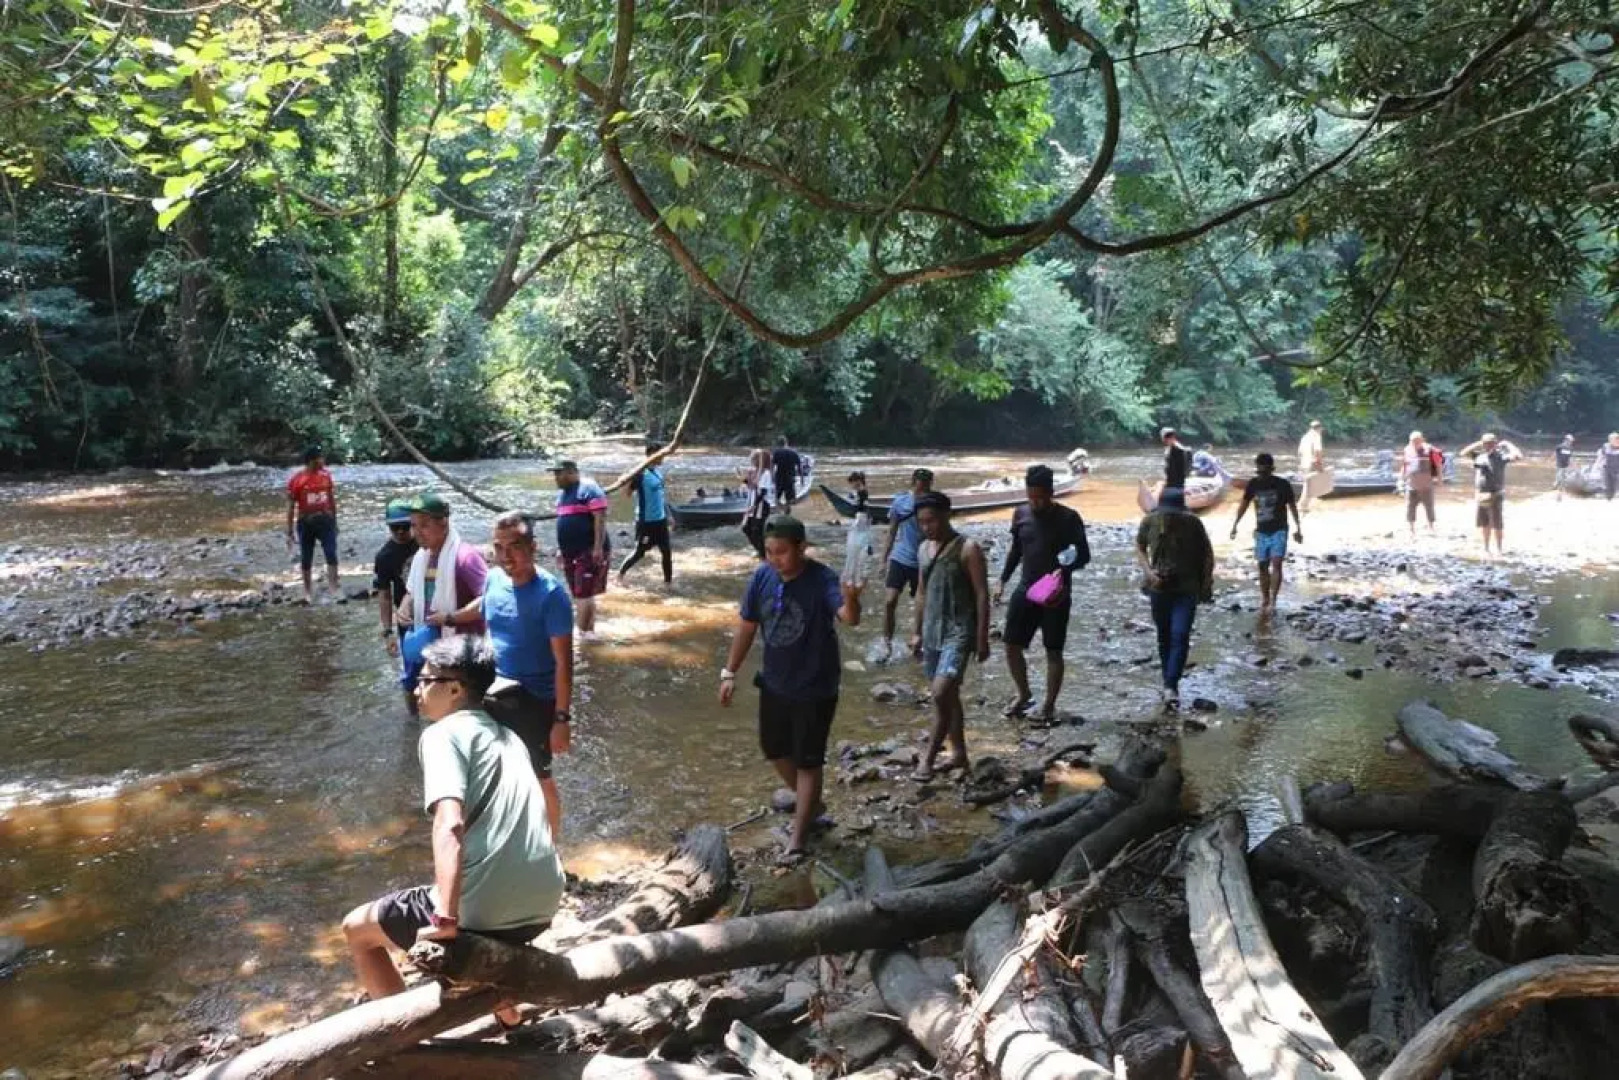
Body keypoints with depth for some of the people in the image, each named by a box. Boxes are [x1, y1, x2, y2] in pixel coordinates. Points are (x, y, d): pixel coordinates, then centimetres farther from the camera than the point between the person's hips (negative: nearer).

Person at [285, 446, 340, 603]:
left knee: (331, 554, -8)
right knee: (306, 558, 8)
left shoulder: (326, 475, 1)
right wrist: (289, 532, -5)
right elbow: (291, 506, -5)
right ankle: (307, 590, 22)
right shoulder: (295, 479, -9)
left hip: (325, 520, 2)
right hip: (305, 522, -2)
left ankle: (334, 588, -5)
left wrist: (334, 521, 14)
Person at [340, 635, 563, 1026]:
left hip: (486, 907, -7)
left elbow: (450, 825, -18)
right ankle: (508, 1018, 38)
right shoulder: (508, 738, 21)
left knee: (356, 928, 17)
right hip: (542, 903, 8)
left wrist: (446, 919, -23)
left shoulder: (443, 733, -3)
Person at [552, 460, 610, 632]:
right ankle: (589, 631, 19)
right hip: (571, 553, 9)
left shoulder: (588, 489, -11)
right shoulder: (562, 493, 16)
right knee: (581, 595, 12)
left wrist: (598, 547, -23)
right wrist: (561, 548, 21)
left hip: (590, 552, -9)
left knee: (584, 594, -11)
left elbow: (600, 518, -18)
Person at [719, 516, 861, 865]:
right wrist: (729, 672, 5)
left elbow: (850, 619, -43)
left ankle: (798, 839, 19)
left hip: (815, 688, -6)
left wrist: (850, 600, -65)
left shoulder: (822, 580, -25)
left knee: (808, 761, 5)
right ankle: (810, 803, 46)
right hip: (774, 683, 6)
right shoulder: (762, 578, -8)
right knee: (774, 749, 21)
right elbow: (747, 626, 4)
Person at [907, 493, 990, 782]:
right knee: (948, 695, 14)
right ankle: (959, 753, 26)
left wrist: (982, 638, -14)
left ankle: (928, 759, -9)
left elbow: (982, 596, -12)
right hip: (932, 632, 7)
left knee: (941, 694, -17)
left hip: (959, 632, -7)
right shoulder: (924, 549, 9)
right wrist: (918, 632, 17)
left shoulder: (968, 550, -11)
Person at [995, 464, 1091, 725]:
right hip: (1025, 590, 4)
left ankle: (1049, 705, 17)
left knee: (1053, 651, 3)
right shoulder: (1020, 514, 3)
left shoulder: (1068, 518, -10)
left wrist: (1064, 568, -24)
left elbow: (1084, 555, -6)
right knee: (1012, 646, 4)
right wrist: (1003, 581, 9)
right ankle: (1024, 695, 26)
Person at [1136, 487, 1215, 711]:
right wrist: (1148, 571, -10)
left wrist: (1207, 583, -2)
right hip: (1159, 588, 2)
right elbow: (1140, 547, 6)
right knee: (1164, 637, 13)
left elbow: (1207, 553, 0)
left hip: (1186, 589, -2)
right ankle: (1170, 683, 27)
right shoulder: (1150, 521, -11)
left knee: (1180, 636, -14)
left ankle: (1170, 687, -15)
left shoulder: (1192, 523, -14)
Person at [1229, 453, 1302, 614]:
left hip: (1279, 531, -3)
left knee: (1276, 563, -16)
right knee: (1263, 566, 7)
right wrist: (1235, 525, 0)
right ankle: (1264, 600, 19)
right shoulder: (1253, 484, -2)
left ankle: (1273, 600, -15)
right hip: (1261, 531, 3)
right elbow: (1244, 504, 7)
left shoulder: (1283, 484, -9)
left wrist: (1298, 528, 1)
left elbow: (1292, 507, 0)